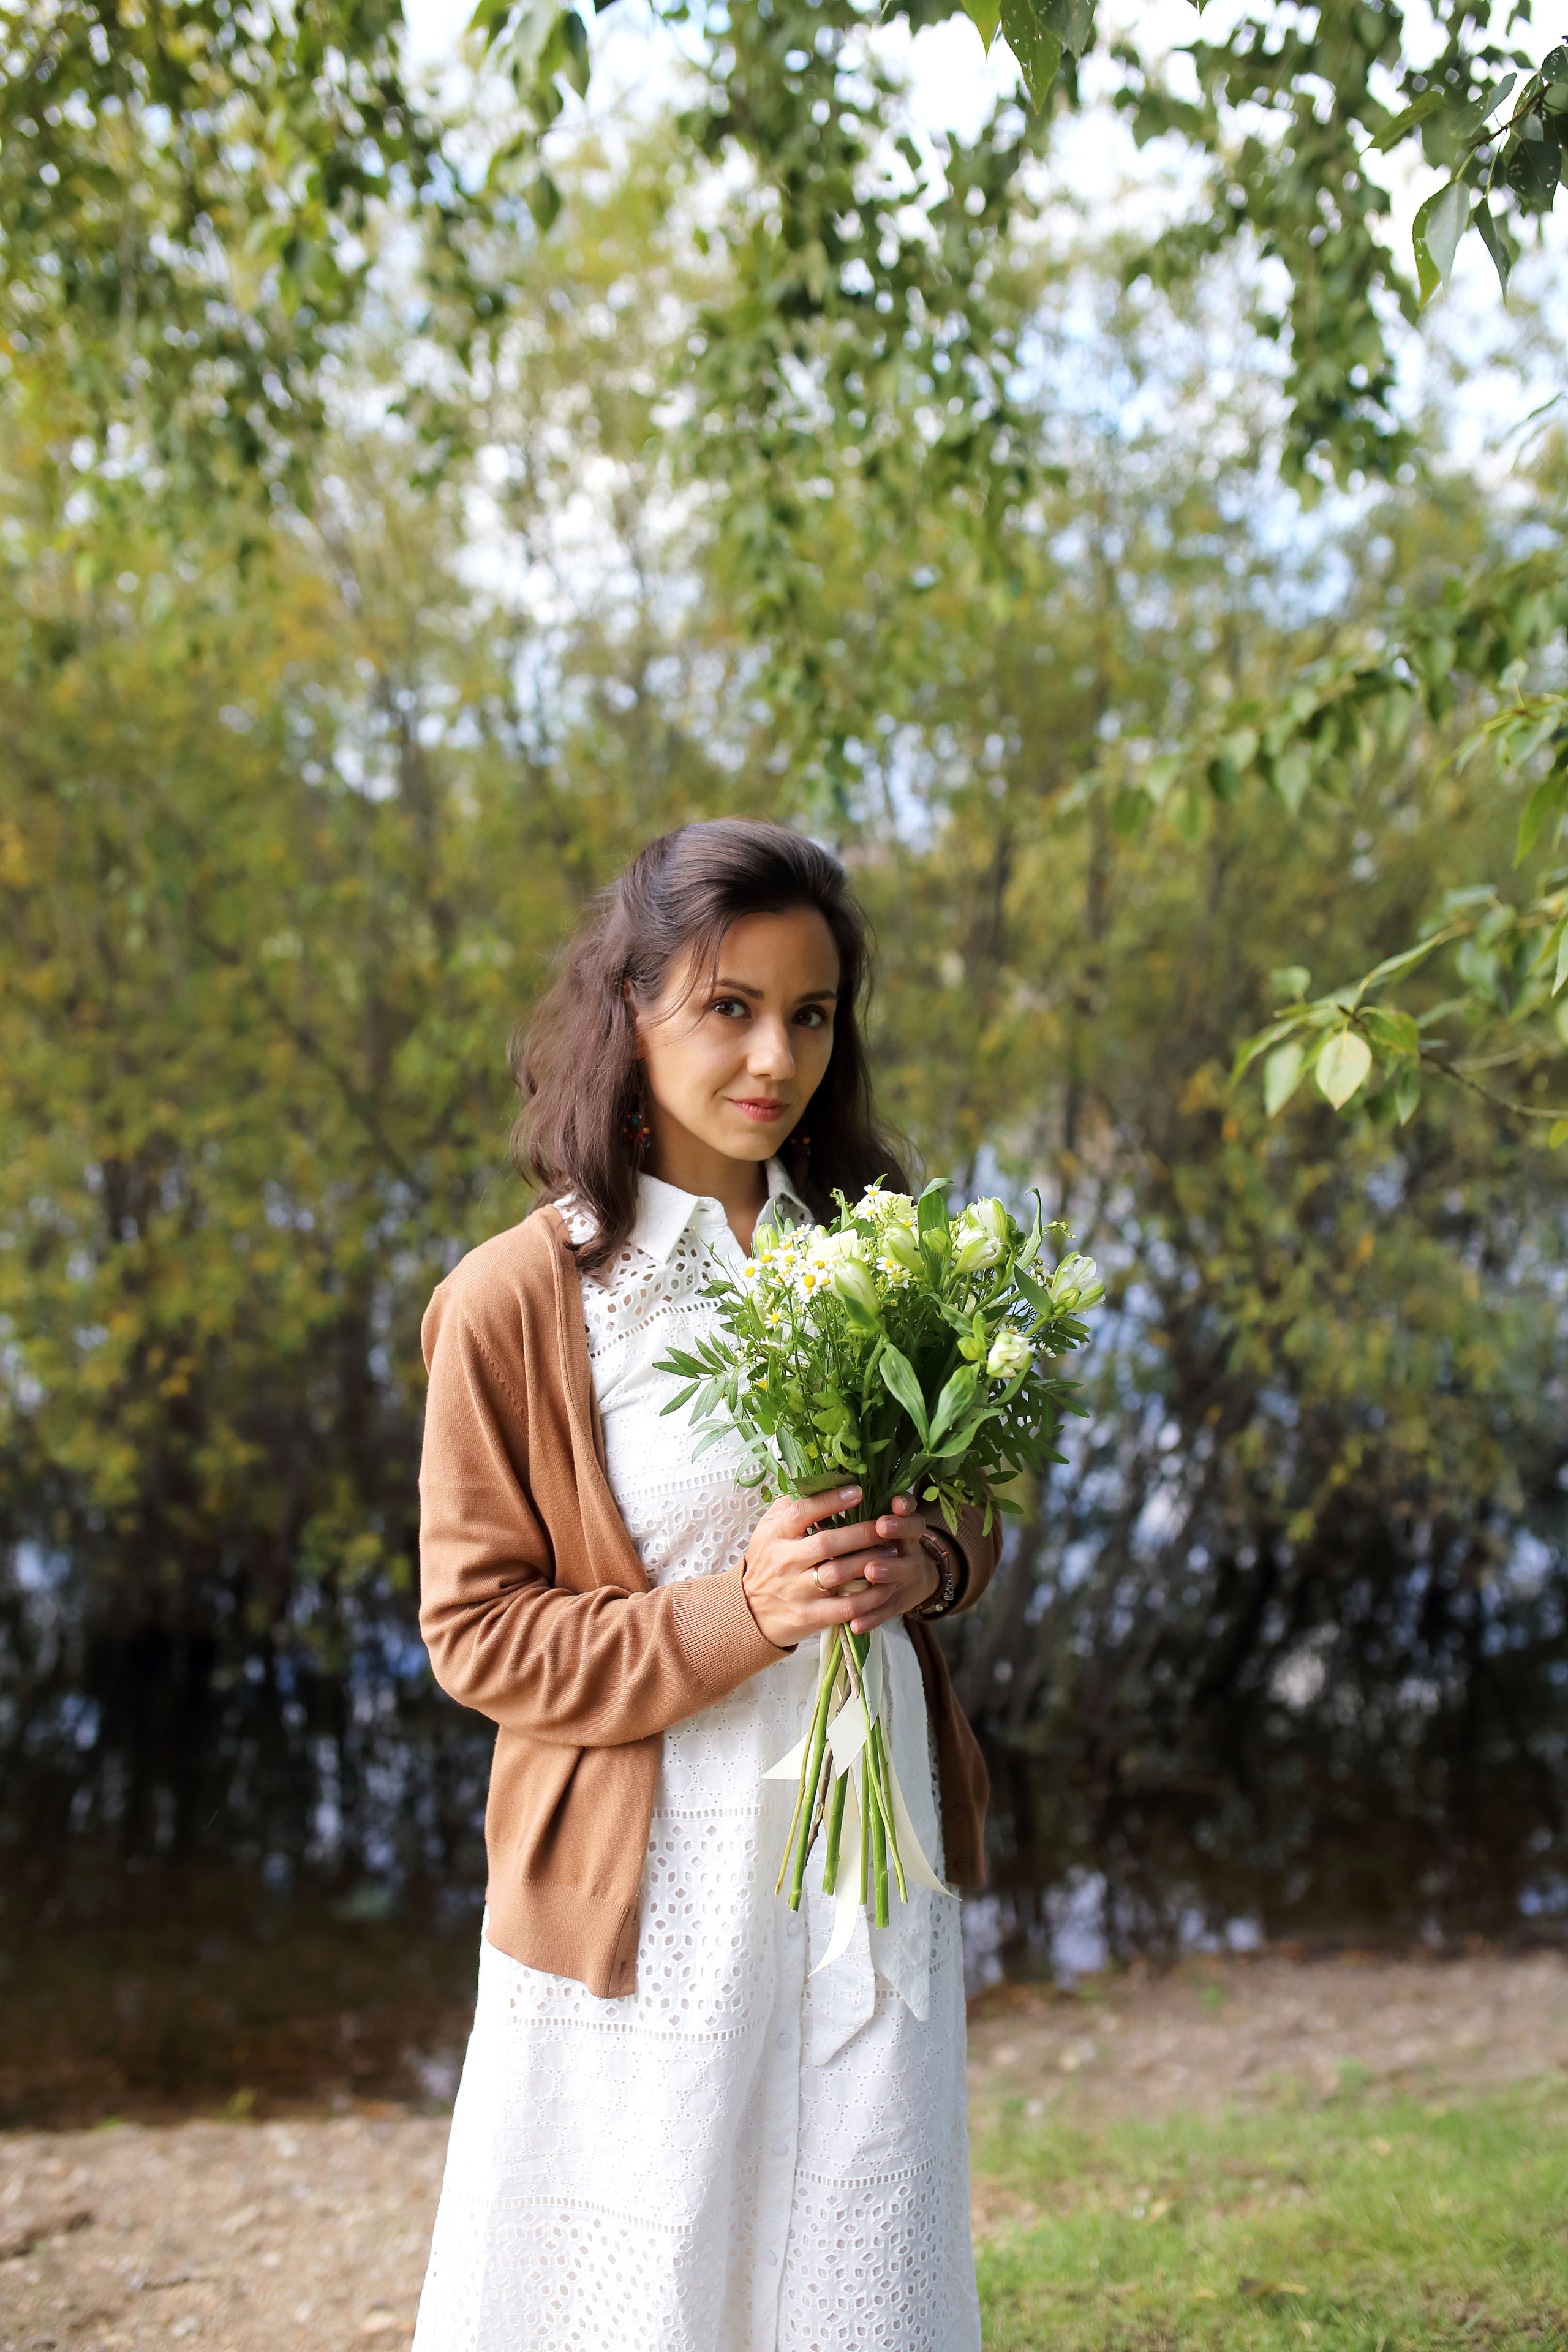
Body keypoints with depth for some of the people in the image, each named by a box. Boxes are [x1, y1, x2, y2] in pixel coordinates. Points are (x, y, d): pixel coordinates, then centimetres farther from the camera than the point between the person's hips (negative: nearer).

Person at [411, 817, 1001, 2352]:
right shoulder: (514, 1300, -10)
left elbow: (971, 1509, 17)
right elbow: (474, 1635, -7)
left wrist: (929, 1567, -8)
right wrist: (736, 1612, -21)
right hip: (650, 1889, -4)